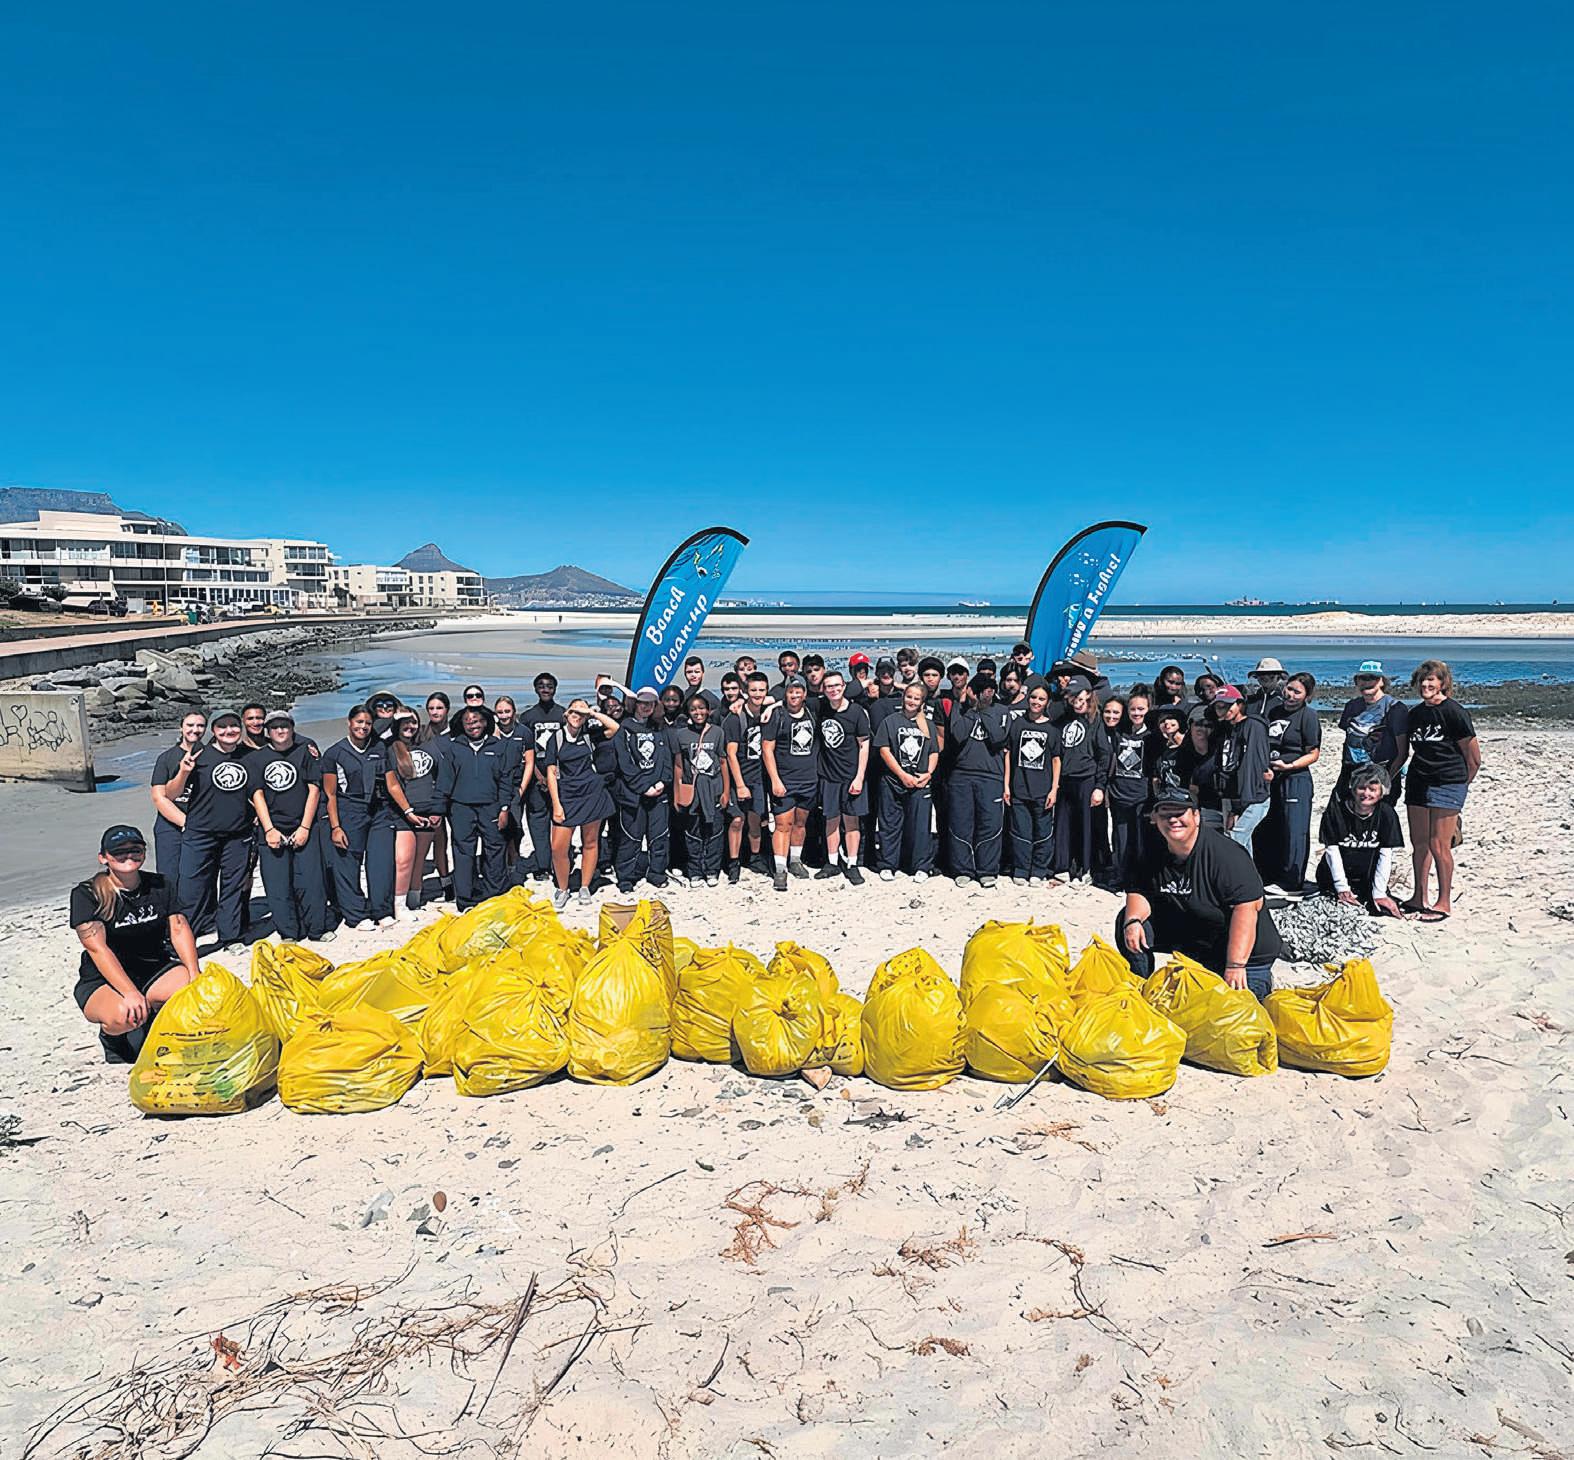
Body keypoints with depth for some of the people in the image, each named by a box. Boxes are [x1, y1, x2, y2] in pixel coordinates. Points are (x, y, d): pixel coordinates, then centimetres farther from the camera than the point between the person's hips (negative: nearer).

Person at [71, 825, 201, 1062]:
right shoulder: (87, 894, -10)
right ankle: (111, 1035, 2)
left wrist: (195, 975, -20)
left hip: (155, 970, 4)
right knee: (124, 1016, -37)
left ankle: (154, 1016, 6)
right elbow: (97, 948, -20)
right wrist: (130, 993, -32)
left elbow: (179, 929, -3)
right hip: (102, 981, -4)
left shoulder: (160, 885, 4)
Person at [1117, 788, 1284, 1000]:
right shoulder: (1156, 855, -3)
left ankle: (1261, 981, 14)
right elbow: (1139, 894, 0)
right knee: (1127, 920, -7)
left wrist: (1235, 966, -33)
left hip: (1244, 952, -6)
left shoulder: (1227, 855, -25)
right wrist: (1133, 921, -24)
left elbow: (1246, 907, -30)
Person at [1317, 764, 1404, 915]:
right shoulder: (1337, 807, -13)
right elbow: (1332, 849, -11)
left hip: (1367, 879, 1)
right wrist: (1342, 888, -14)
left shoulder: (1386, 814, -10)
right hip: (1334, 873, -1)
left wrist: (1379, 894, -14)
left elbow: (1386, 855, -10)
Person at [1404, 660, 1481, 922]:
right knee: (1419, 843, 10)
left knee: (1439, 845, -5)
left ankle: (1444, 903, 6)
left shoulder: (1454, 712, -10)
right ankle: (1419, 898, 21)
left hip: (1448, 785, -7)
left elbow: (1473, 757, -5)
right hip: (1417, 783, 7)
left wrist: (1460, 783, 6)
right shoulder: (1415, 713, 11)